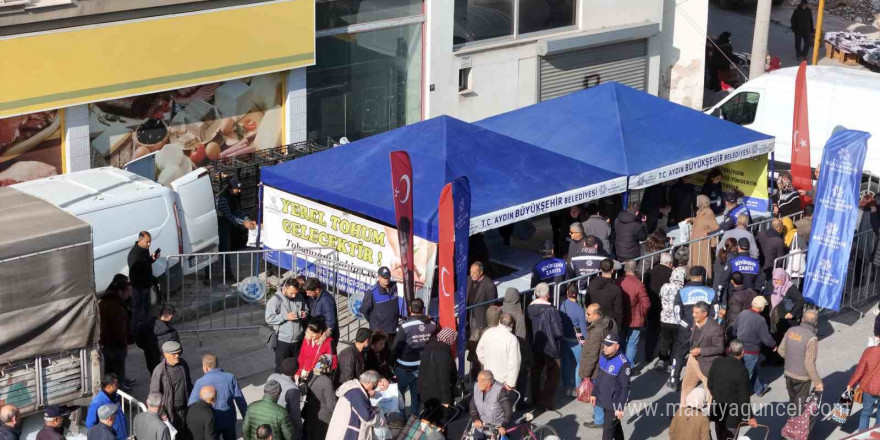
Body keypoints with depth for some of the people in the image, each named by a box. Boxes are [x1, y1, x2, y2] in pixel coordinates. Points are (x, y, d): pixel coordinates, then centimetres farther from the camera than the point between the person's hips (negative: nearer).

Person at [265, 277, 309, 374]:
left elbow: (307, 311, 16)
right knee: (281, 368, 5)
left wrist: (305, 314, -8)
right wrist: (285, 317, -25)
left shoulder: (300, 298, 1)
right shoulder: (275, 300, -13)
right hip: (283, 341, -5)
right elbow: (269, 319, -18)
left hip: (298, 340, 5)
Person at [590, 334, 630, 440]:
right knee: (615, 425, 25)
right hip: (604, 400, 7)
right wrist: (594, 394, 18)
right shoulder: (603, 357, -1)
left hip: (614, 403, -7)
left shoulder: (622, 363, -24)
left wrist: (620, 407, -18)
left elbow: (625, 387, -20)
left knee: (608, 429, -1)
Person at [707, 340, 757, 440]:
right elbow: (744, 397, -19)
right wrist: (750, 417, -8)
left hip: (717, 409, 5)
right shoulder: (742, 370, -24)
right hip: (732, 413, -5)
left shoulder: (717, 362, -9)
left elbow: (709, 384, 3)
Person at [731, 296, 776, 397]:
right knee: (746, 374, 7)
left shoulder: (741, 314, -5)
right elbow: (766, 338, -16)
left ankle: (759, 389, 44)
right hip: (751, 352, -7)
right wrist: (774, 345, 3)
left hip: (740, 349, 7)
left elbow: (734, 331, 5)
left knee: (754, 370, 26)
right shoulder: (760, 320, -24)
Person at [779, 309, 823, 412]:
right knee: (800, 404, 10)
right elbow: (809, 364, -24)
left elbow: (781, 350, 5)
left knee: (792, 401, 24)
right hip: (802, 377, -6)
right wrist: (817, 382, -14)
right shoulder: (811, 338, -24)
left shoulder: (791, 331, -6)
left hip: (788, 373, 6)